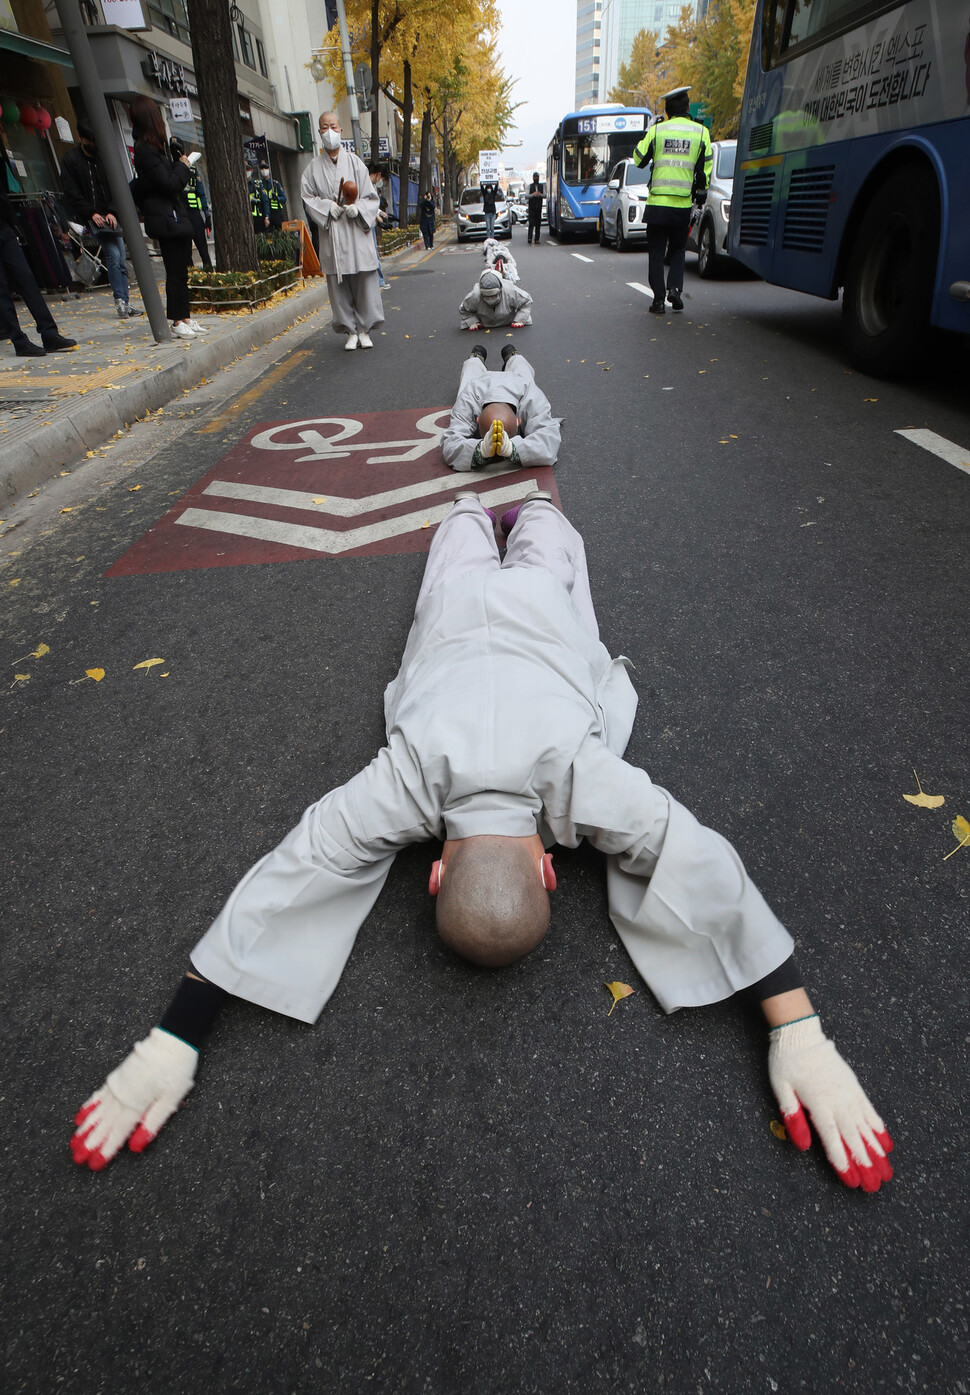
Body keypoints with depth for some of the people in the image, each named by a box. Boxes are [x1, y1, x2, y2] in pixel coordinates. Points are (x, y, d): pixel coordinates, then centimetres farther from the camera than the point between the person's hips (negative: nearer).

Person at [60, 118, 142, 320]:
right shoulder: (70, 159, 1)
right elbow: (72, 193, -3)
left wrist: (112, 212, -7)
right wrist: (91, 213, -13)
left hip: (110, 216, 4)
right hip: (91, 217, -4)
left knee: (120, 259, 0)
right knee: (113, 255, -20)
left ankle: (125, 303, 3)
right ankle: (119, 300, -19)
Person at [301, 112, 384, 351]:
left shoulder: (354, 162, 7)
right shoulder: (314, 167, 8)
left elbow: (371, 197, 6)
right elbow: (308, 197, 8)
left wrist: (358, 208, -13)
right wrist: (327, 206, -10)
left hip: (357, 232, -1)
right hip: (331, 235, 1)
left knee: (364, 282, -3)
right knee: (339, 285, 0)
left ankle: (364, 330, 8)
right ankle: (350, 331, 8)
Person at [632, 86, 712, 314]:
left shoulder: (656, 130, 0)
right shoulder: (701, 132, 2)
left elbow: (639, 160, 8)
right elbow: (705, 168, 3)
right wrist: (701, 192, 15)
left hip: (657, 202, -1)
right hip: (683, 204, 1)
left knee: (657, 252, 5)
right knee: (678, 249, 16)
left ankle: (658, 298, -1)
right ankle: (675, 287, -4)